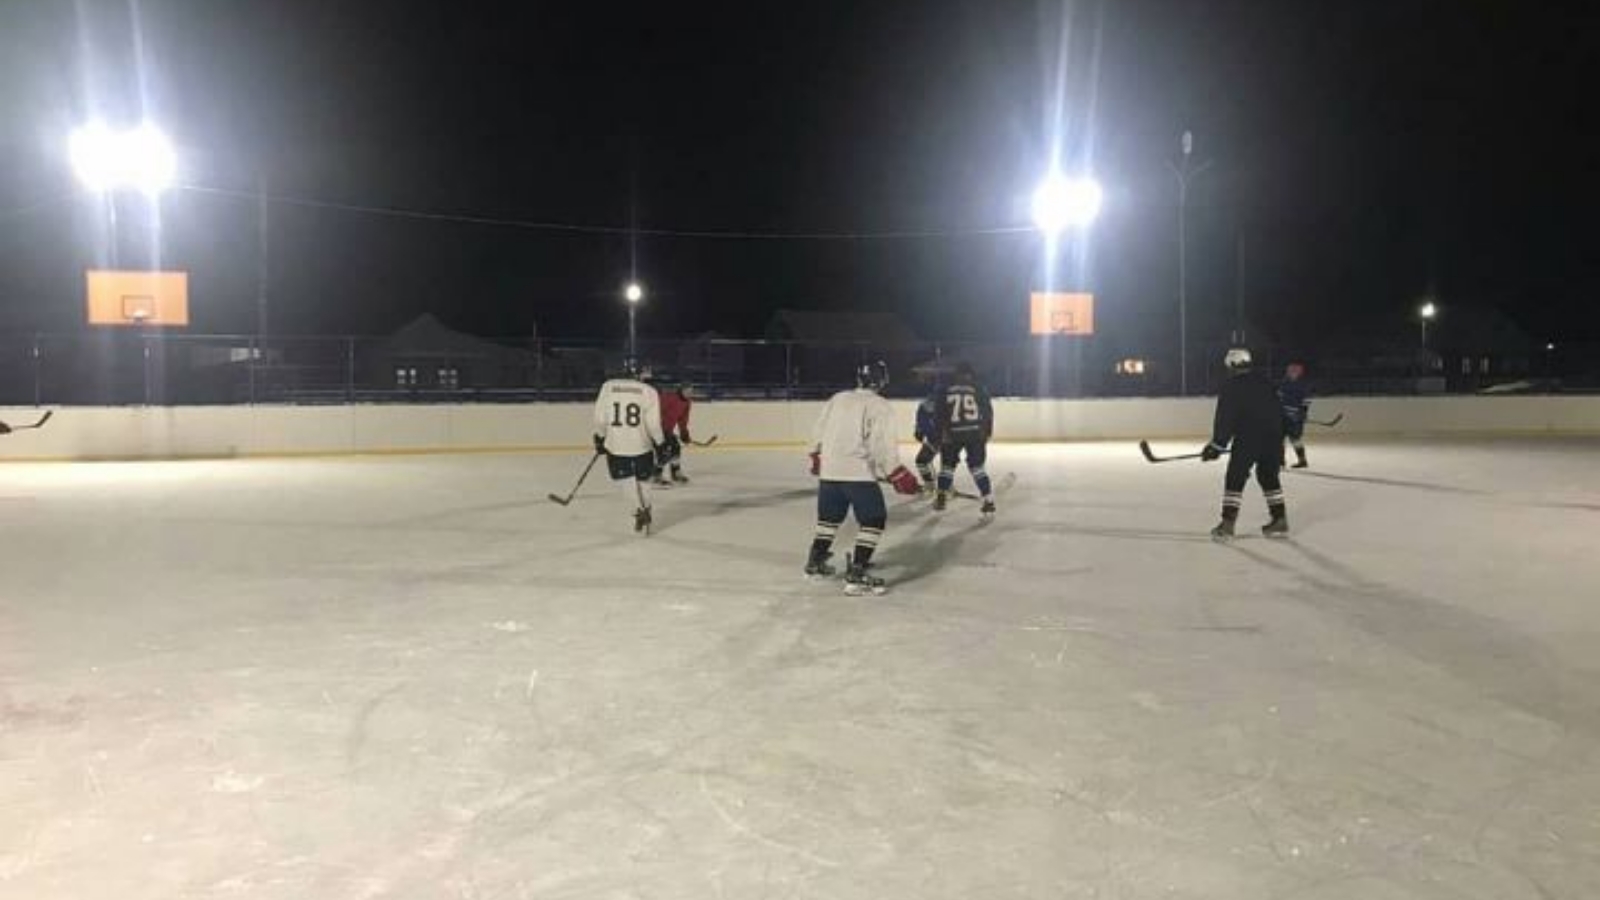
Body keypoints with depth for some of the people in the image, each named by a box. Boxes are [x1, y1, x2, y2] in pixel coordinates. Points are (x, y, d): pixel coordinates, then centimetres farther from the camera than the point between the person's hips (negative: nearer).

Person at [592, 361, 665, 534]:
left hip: (615, 444, 0)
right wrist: (659, 444, 3)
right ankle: (645, 509, 24)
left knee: (625, 477, 9)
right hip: (641, 444, 0)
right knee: (643, 477, 18)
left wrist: (599, 439, 14)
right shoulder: (649, 392, -4)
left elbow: (600, 417, 3)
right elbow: (653, 423, -7)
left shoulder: (607, 387, 2)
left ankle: (641, 508, -7)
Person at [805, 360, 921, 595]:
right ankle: (856, 575, -8)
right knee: (874, 520, 0)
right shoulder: (881, 407, -8)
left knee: (830, 516, 25)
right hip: (859, 473, -7)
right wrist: (898, 474, -9)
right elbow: (882, 446, -16)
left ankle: (815, 561, 36)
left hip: (829, 470, 7)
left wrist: (816, 457, 30)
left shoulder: (838, 399, 11)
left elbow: (818, 432, 16)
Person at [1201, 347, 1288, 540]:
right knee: (1269, 477, 18)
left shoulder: (1232, 387, -5)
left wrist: (1217, 446, -4)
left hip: (1247, 439, -6)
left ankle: (1227, 524, -6)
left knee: (1235, 479, -1)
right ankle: (1280, 521, 18)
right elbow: (1277, 411, 18)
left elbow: (1224, 418, -8)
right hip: (1273, 438, 6)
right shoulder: (1264, 382, 14)